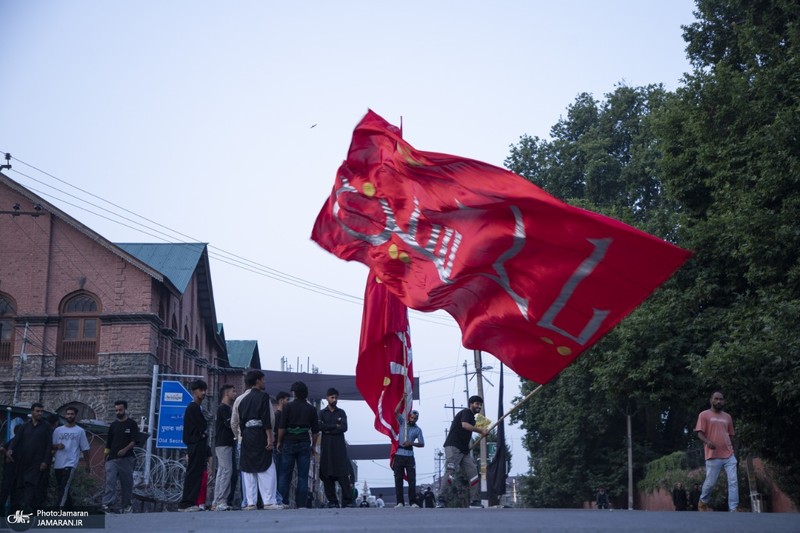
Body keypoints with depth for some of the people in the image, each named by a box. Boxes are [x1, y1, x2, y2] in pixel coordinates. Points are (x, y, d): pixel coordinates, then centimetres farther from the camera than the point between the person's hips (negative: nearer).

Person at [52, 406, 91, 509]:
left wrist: (87, 464, 6)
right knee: (62, 488, 11)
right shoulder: (58, 430, 12)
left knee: (65, 487, -19)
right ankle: (69, 508, 24)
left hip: (71, 463, -4)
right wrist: (57, 446, -9)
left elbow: (85, 449, 7)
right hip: (58, 464, 4)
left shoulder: (80, 431, 6)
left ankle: (60, 509, -29)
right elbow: (51, 446, 13)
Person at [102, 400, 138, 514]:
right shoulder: (113, 425, 13)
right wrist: (106, 456, 11)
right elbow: (108, 443, 17)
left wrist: (125, 449, -23)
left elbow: (134, 441, -7)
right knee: (110, 481, -11)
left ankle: (126, 505, 16)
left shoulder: (132, 424, 2)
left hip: (127, 458, -2)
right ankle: (106, 504, -18)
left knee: (127, 483, 4)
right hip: (112, 458, 2)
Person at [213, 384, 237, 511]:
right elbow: (230, 424, -19)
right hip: (224, 444, -10)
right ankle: (221, 502, -15)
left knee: (221, 473, 9)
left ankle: (216, 502, 10)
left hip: (224, 444, 10)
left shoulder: (226, 408, 21)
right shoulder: (224, 408, -10)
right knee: (226, 471, -13)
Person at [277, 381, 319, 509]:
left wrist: (279, 442, 4)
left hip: (289, 443, -1)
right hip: (304, 444, 1)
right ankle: (301, 503, -1)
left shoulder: (289, 406, -2)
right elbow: (315, 431, 6)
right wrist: (313, 446, 15)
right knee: (303, 476, 2)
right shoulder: (311, 409, 6)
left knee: (285, 475, 4)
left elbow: (282, 427, -6)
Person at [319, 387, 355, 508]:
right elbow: (320, 427, -5)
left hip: (340, 447, 0)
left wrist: (328, 429, -5)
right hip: (326, 447, 1)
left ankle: (347, 501, -12)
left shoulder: (341, 412, 14)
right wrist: (335, 426, -4)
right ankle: (332, 501, 1)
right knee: (327, 475, -3)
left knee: (343, 474, -9)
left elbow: (344, 427, -1)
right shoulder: (322, 413, 13)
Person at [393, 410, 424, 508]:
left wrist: (411, 443, -13)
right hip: (399, 455, 0)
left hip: (409, 456, 0)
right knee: (398, 479, -2)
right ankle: (400, 502, -2)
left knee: (412, 479, -6)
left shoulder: (418, 430, 5)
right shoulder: (403, 422, 7)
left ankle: (413, 502, -5)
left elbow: (422, 444, 2)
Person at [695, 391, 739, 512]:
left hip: (729, 455, 4)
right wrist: (707, 442, -25)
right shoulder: (704, 415, 0)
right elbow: (699, 433, -6)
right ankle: (703, 502, 28)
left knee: (733, 481, -8)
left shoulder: (727, 417, 16)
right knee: (710, 482, 2)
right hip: (713, 456, -4)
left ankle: (733, 509, -10)